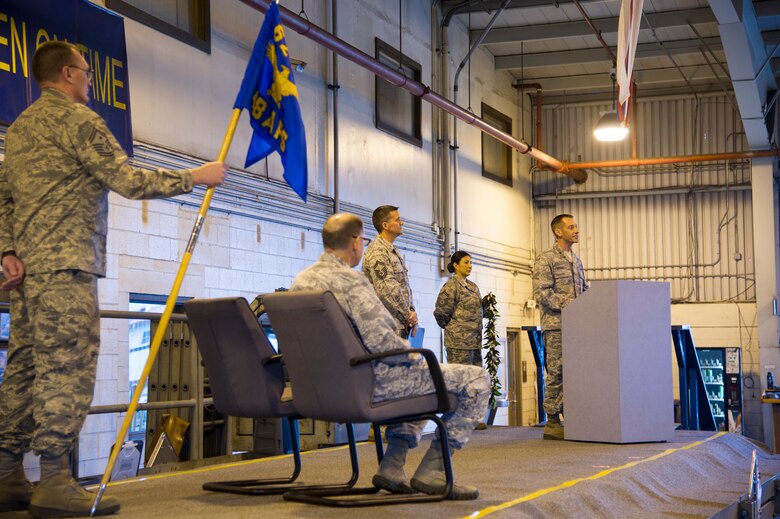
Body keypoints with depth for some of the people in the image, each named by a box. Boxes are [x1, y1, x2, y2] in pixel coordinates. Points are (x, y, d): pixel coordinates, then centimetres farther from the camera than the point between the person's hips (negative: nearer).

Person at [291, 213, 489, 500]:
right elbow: (381, 342, -26)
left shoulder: (300, 281, 7)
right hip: (370, 383, -9)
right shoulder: (350, 281, -19)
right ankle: (431, 471, -1)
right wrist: (414, 355, -6)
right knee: (476, 380, -2)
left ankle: (391, 466, 22)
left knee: (416, 377, 35)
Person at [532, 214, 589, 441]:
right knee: (557, 374, -6)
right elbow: (541, 294, -13)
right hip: (556, 326, -7)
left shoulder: (576, 260, 20)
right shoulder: (546, 259, -4)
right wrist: (569, 304, -18)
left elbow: (584, 290, 24)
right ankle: (552, 423, -1)